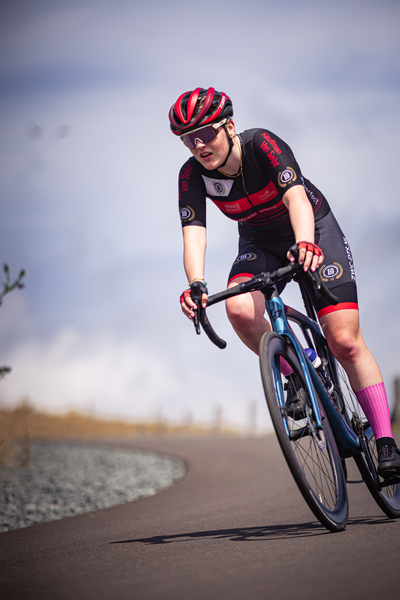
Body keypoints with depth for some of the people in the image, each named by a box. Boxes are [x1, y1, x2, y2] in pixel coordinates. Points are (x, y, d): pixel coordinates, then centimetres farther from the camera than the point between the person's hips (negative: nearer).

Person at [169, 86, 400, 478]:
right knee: (239, 309, -30)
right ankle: (295, 375, -6)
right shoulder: (192, 175, -19)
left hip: (313, 229, -3)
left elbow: (295, 196, -43)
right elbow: (193, 235, -29)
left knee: (345, 342, -15)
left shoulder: (262, 144, -29)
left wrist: (305, 244, -63)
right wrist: (195, 284, -50)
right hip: (260, 243, 3)